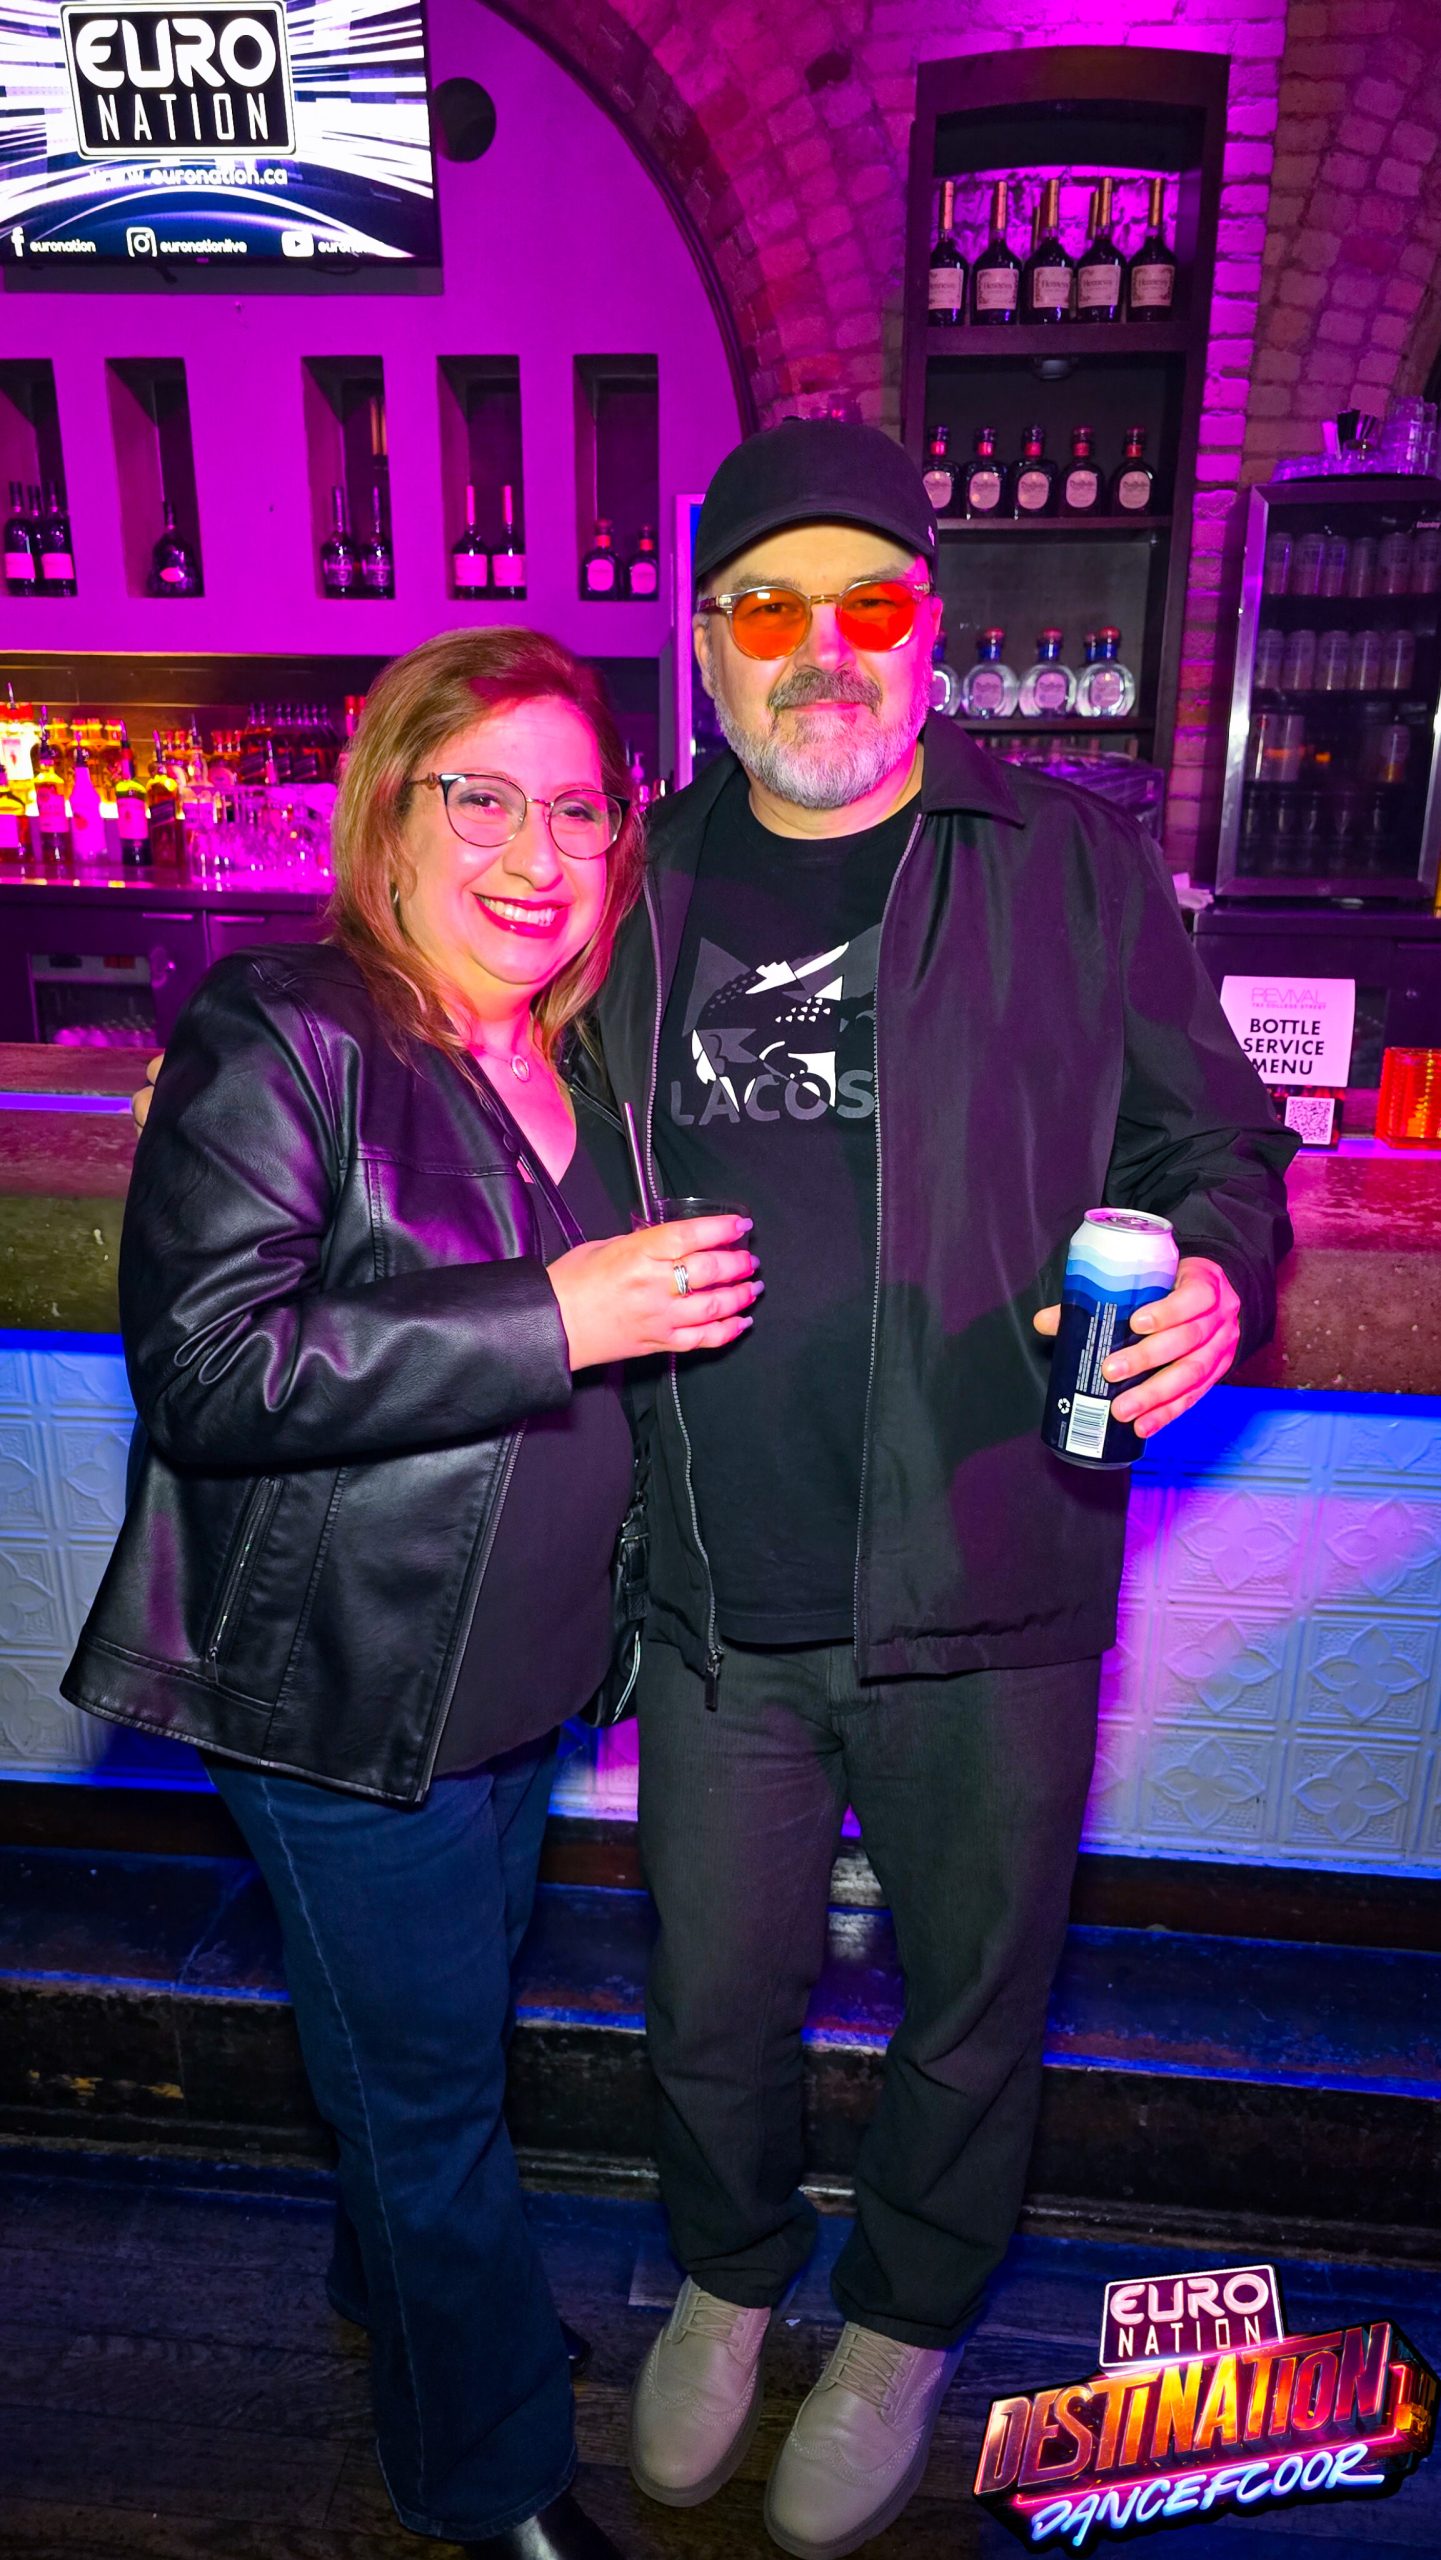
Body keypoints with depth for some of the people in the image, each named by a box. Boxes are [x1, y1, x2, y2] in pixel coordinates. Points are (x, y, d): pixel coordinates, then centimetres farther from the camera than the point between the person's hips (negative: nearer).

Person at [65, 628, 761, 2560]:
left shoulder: (569, 1058, 6)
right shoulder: (281, 1036, -17)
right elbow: (203, 1365, -27)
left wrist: (683, 1299, 2)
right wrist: (562, 1314, -29)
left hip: (516, 1665, 7)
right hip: (342, 1678, -7)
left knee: (439, 2028, 27)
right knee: (428, 2078, 13)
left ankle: (396, 2282, 56)